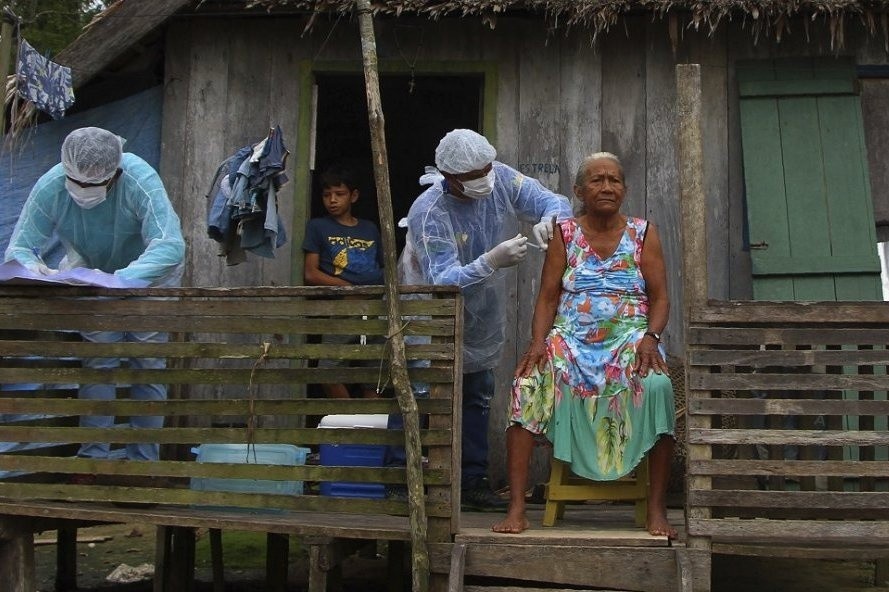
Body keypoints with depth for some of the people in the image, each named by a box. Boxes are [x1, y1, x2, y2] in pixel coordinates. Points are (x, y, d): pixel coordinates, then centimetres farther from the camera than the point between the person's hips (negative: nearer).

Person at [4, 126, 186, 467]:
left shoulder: (140, 181, -37)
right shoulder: (50, 187, -28)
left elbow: (171, 246, -45)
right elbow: (18, 248, -23)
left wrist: (121, 279, -59)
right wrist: (32, 267, -47)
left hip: (150, 274, -2)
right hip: (92, 272, 2)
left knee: (148, 361, -5)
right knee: (99, 359, -8)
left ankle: (144, 460, 5)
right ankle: (92, 458, -1)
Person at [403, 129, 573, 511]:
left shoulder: (501, 180, -14)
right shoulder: (428, 214, -31)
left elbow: (555, 203, -11)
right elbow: (443, 281, -39)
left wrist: (548, 221, -36)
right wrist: (492, 261, -53)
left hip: (482, 316, 7)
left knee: (478, 397, 14)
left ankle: (473, 482, 25)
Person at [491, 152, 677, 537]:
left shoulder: (643, 234, 10)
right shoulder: (565, 235, 10)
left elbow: (660, 298, 5)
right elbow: (547, 297, 6)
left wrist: (650, 338, -15)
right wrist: (538, 342, -12)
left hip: (629, 338, 0)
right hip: (571, 339, 1)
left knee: (657, 386, -34)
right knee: (526, 385, -29)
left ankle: (657, 510, -24)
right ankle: (516, 508, -26)